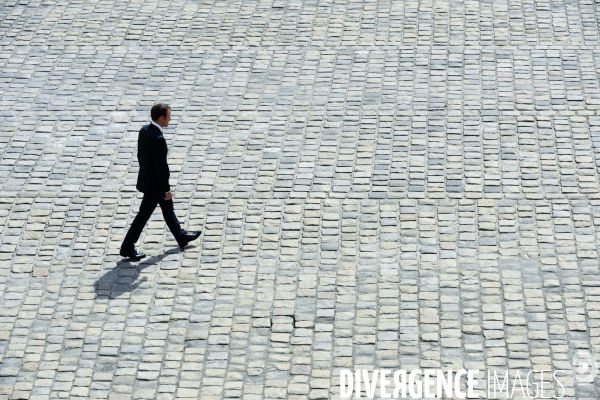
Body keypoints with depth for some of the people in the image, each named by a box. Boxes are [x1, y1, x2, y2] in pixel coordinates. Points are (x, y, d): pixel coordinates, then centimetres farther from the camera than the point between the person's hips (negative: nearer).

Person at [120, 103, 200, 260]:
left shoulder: (144, 130, -4)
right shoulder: (158, 139, -31)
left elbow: (140, 155, 8)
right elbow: (161, 167, -26)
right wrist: (167, 189, -16)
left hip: (146, 177, 9)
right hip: (154, 184, -9)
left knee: (168, 207, 23)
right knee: (144, 215, 4)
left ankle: (181, 237, 40)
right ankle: (127, 247, 14)